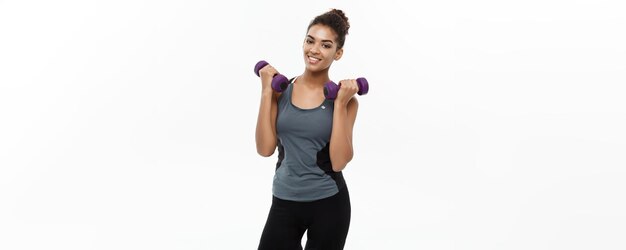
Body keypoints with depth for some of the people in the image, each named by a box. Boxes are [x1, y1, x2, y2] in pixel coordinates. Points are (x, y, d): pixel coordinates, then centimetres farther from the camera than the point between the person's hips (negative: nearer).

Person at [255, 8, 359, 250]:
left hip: (328, 204, -1)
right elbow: (265, 148, -9)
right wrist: (266, 93, -11)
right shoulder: (281, 90, -1)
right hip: (284, 202, 2)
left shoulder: (345, 98, -6)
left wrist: (339, 105, -17)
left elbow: (339, 162, -15)